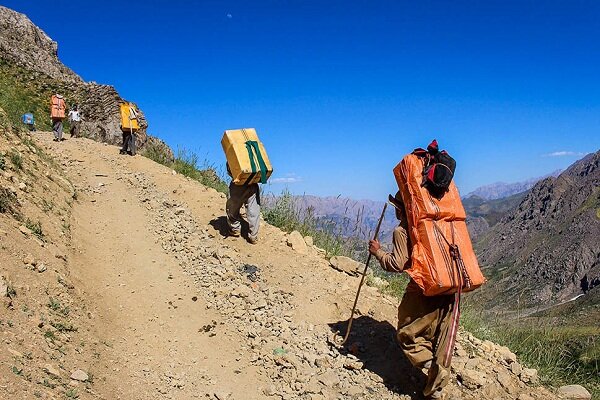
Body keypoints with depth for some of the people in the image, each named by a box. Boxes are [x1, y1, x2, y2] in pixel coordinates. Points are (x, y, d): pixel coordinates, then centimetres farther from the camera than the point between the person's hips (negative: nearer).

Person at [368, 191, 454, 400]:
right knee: (439, 339, 14)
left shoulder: (401, 231, -7)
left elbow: (397, 264, -12)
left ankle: (434, 367, -8)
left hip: (423, 289, -7)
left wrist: (378, 251, 0)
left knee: (406, 333, 8)